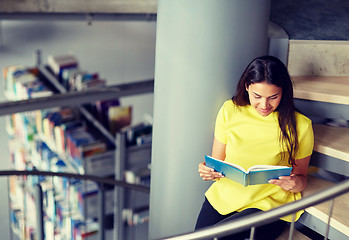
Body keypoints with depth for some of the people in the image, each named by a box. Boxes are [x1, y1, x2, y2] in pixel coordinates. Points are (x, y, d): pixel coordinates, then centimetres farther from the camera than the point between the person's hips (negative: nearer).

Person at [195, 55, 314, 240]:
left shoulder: (300, 125, -6)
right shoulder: (230, 110, 0)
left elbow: (301, 178, 4)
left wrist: (294, 183, -19)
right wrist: (208, 171, -16)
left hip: (268, 204, -2)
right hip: (224, 195, 3)